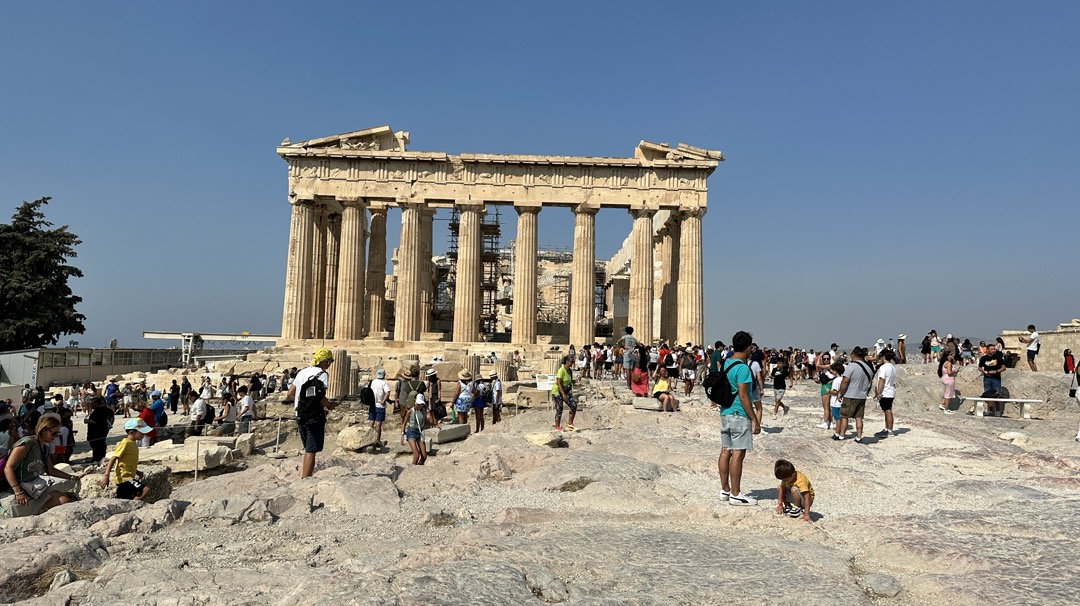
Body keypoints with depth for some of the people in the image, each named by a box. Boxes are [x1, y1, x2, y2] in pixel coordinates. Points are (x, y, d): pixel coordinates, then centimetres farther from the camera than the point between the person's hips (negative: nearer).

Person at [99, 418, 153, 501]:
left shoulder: (133, 444, 13)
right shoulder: (125, 443, -14)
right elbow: (113, 459, -20)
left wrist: (137, 472, 17)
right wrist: (106, 475, -27)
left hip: (129, 478, 10)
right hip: (124, 478, -10)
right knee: (146, 490, -23)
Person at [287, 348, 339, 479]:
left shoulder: (302, 372, 12)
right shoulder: (322, 374, -11)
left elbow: (289, 395, 13)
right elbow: (321, 398, -22)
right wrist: (330, 405, -3)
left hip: (300, 417, 8)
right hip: (315, 417, -8)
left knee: (308, 449, 19)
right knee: (311, 452, -2)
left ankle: (303, 477, 23)